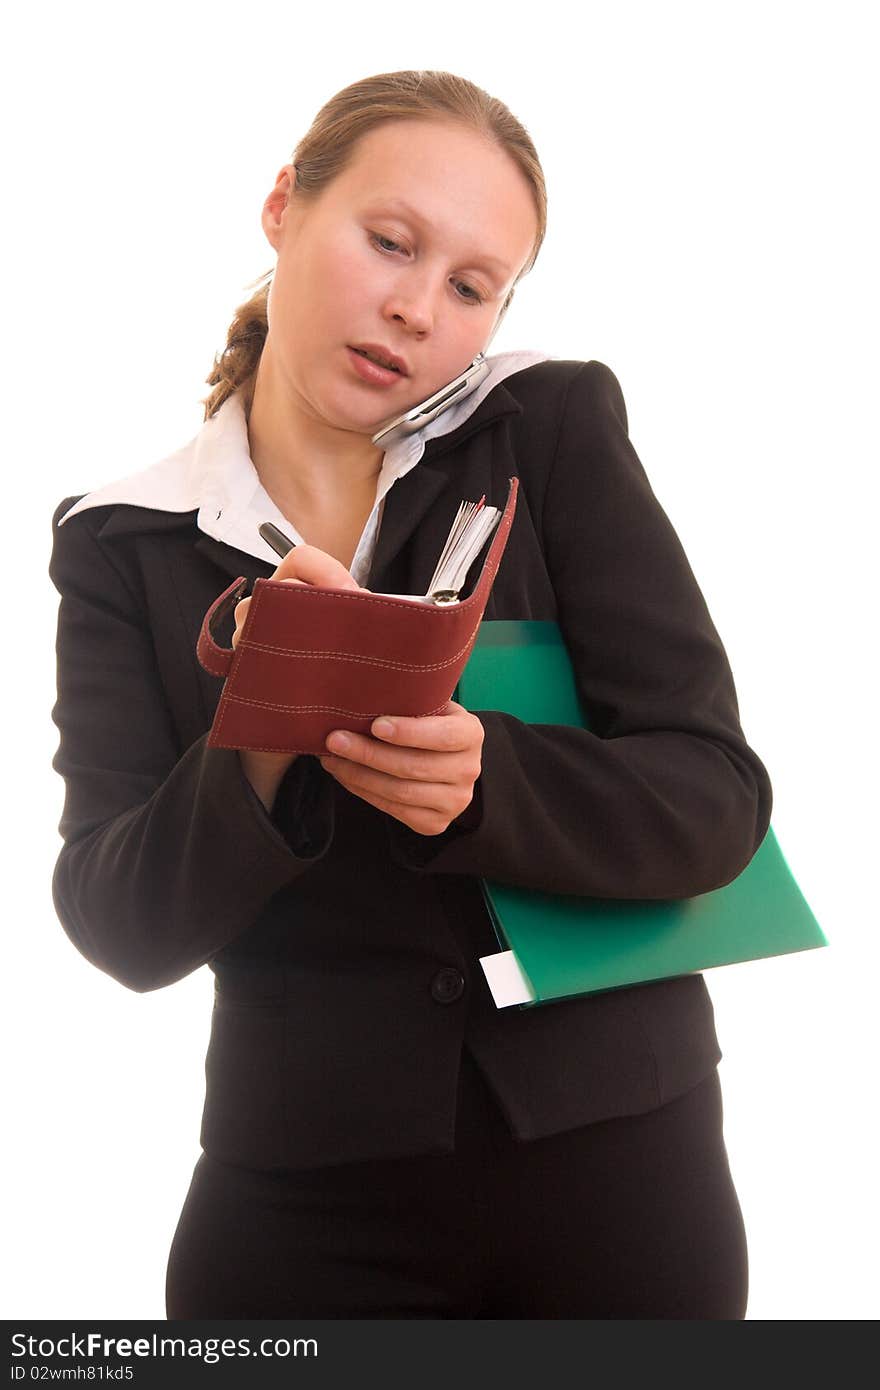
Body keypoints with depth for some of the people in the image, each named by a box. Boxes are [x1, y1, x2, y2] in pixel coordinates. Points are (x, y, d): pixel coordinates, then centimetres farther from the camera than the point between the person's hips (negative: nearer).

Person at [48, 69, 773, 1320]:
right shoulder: (125, 544, -1)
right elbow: (122, 928, -7)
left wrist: (485, 781, -25)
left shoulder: (554, 430, -3)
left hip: (621, 1160, 1)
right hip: (310, 1204, 0)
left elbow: (717, 801, -8)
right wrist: (264, 747, -25)